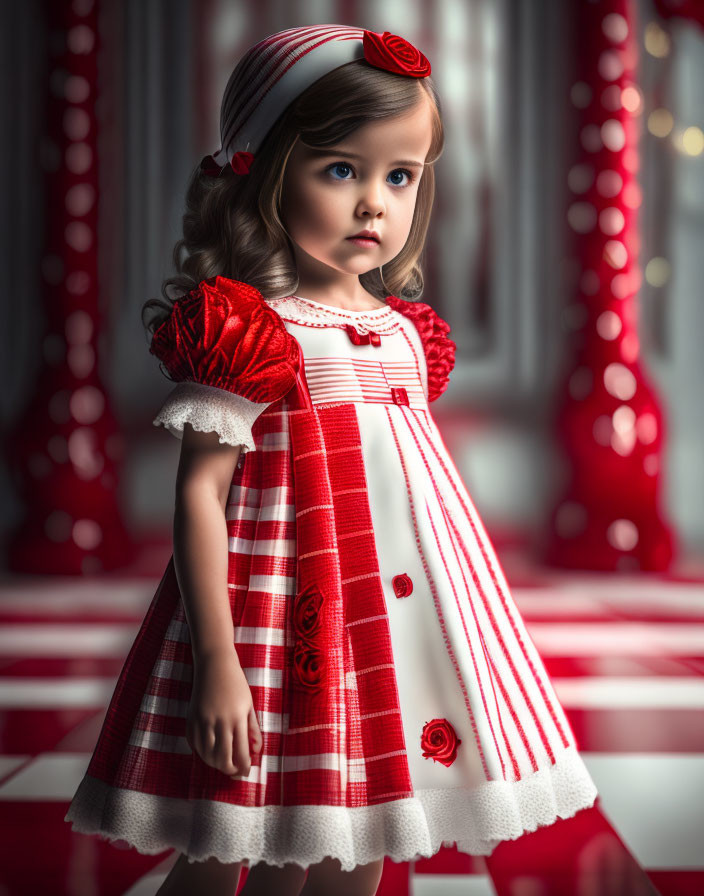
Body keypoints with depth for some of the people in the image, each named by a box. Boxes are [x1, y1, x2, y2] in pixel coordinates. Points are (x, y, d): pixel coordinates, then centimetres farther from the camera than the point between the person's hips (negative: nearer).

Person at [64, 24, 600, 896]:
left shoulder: (406, 330, 9)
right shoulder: (243, 334, -11)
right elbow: (199, 494, -14)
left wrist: (466, 623, 20)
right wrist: (215, 658, -19)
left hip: (409, 624, 7)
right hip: (293, 620, -6)